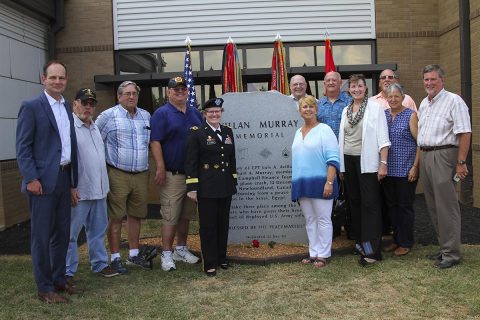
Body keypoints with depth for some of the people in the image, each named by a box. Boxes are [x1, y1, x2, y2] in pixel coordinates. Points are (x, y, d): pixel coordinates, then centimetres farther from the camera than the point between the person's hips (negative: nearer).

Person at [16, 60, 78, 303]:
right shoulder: (31, 107, -8)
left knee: (62, 233, 14)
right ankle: (45, 288, 14)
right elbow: (23, 147, -11)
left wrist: (73, 177, 11)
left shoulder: (67, 106, 12)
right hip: (42, 181, -7)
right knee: (42, 235, 2)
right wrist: (31, 179, -16)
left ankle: (59, 279, 28)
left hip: (64, 178, 7)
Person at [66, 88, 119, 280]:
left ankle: (100, 264, 27)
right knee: (71, 233, 2)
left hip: (99, 190, 8)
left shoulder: (95, 127, 16)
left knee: (98, 230, 16)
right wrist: (70, 187, -18)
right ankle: (67, 271, 12)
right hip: (79, 192, -8)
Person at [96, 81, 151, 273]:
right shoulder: (108, 116, -4)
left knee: (136, 215, 13)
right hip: (117, 175, -5)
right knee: (115, 217, 1)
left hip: (141, 175, 5)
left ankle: (133, 255, 25)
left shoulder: (146, 116, 12)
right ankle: (115, 257, 12)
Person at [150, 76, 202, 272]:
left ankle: (181, 249, 27)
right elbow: (155, 142, -11)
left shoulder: (195, 113, 14)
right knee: (170, 215, -5)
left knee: (186, 215, 14)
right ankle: (166, 254, 6)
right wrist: (160, 168, -19)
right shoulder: (162, 113, -4)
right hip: (172, 175, -6)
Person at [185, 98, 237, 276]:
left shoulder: (227, 131, 12)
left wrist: (234, 182, 12)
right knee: (208, 225, 3)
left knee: (223, 223, 13)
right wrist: (192, 188, -13)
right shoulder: (196, 132, -5)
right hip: (207, 188, -5)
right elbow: (190, 161, -9)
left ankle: (222, 258, 28)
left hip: (226, 187, 5)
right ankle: (210, 263, 13)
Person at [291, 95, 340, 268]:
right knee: (309, 220, 12)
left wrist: (330, 182, -20)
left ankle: (323, 255, 11)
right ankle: (313, 253, 21)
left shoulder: (324, 130, -5)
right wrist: (295, 183, 15)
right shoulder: (298, 132, 15)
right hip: (302, 184, 7)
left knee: (323, 219, 2)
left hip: (320, 183, -6)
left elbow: (333, 159, -12)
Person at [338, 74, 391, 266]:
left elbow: (383, 138, -8)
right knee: (354, 201, 10)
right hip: (348, 161, 6)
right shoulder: (346, 110, 12)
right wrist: (340, 165, 12)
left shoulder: (375, 108, -3)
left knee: (370, 203, -6)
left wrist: (383, 163, -14)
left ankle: (372, 250, -3)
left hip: (367, 161, -5)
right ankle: (360, 241, 24)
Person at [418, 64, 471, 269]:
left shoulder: (453, 101, -8)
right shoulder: (424, 103, 17)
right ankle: (444, 246, 25)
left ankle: (451, 253, 4)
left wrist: (461, 162, -18)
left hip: (443, 156, -8)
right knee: (433, 205, 13)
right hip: (425, 156, 8)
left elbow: (464, 133, -13)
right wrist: (420, 158, 14)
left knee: (446, 206, -5)